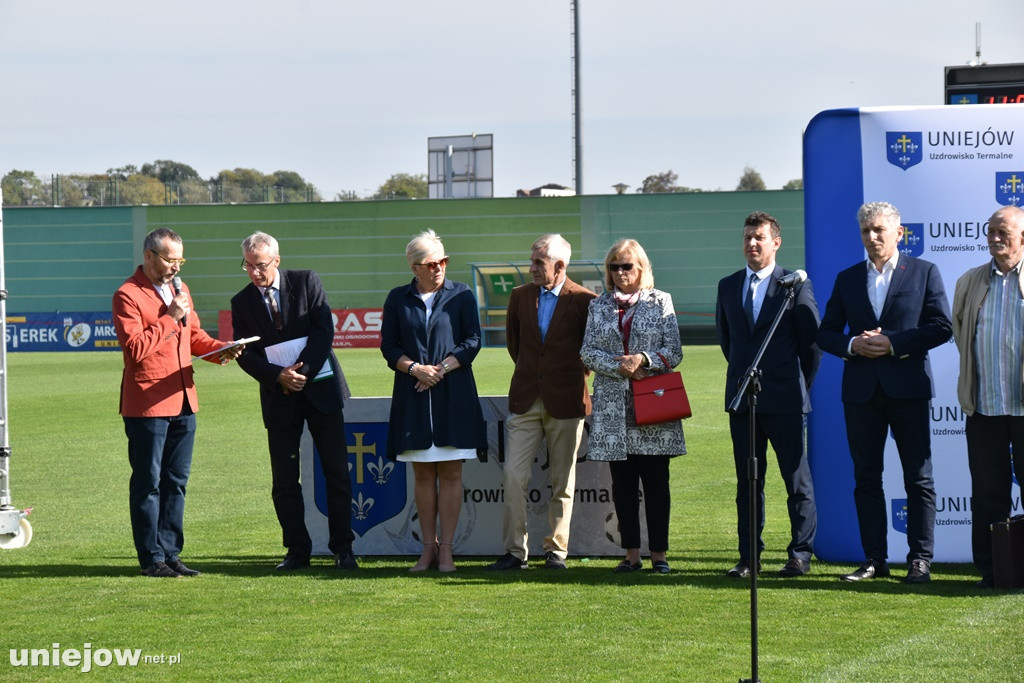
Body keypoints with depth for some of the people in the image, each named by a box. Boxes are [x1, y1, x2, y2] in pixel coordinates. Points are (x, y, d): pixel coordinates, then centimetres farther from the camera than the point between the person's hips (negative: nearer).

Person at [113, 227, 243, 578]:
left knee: (176, 481, 10)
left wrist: (220, 349, 5)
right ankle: (151, 558, 2)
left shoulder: (179, 290, 17)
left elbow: (194, 335, 25)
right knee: (148, 483, -2)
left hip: (183, 401, 8)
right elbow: (134, 348, -19)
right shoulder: (128, 295, -9)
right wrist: (169, 318, -17)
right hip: (147, 405, -8)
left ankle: (170, 552, 16)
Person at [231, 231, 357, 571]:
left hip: (320, 387, -1)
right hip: (279, 398, 1)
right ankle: (297, 550, 10)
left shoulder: (306, 282, -1)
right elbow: (245, 355, -2)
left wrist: (302, 373, -17)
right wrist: (279, 376, -18)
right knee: (284, 480, 1)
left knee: (337, 473, 0)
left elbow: (324, 330, -8)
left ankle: (343, 548, 7)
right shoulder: (242, 302, 3)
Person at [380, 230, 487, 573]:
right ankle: (428, 547, 10)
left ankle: (446, 548, 1)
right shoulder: (398, 299, 9)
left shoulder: (461, 295, 5)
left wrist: (441, 369, -10)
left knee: (450, 472, -2)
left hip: (454, 396, -1)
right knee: (422, 473, 4)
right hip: (413, 398, 1)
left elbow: (472, 341, 0)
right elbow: (389, 347, 6)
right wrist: (415, 369, -11)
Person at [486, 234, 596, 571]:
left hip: (566, 401, -3)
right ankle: (515, 551, 1)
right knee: (513, 478, -5)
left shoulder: (583, 300, -6)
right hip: (526, 401, 3)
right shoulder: (520, 296, 7)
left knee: (562, 482, 4)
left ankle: (556, 550, 12)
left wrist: (578, 371, 8)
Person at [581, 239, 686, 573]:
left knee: (656, 481, -2)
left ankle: (659, 554, 4)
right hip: (612, 405, 2)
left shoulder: (660, 302, 6)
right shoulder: (598, 306, 12)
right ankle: (632, 553, 7)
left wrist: (643, 359, -16)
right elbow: (588, 351, 4)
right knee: (622, 482, 3)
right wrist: (620, 367, -11)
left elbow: (673, 351, 0)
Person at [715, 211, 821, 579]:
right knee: (747, 482, 7)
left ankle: (800, 555, 6)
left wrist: (799, 384, 5)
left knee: (797, 481, 1)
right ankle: (749, 556, 11)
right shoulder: (728, 286, 10)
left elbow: (812, 341, 0)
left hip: (785, 400, -4)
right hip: (742, 398, 4)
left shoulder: (796, 285, -4)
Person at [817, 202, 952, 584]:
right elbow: (825, 333, 11)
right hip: (861, 390, 3)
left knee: (919, 478, -1)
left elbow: (941, 327, -5)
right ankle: (874, 559, 10)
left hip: (908, 387, -3)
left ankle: (920, 559, 3)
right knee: (866, 477, 5)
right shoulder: (847, 279, 12)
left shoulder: (924, 273, 3)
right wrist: (852, 345, -10)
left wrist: (894, 343, -14)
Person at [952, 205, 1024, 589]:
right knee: (988, 492, 6)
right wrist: (971, 387, 14)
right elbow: (959, 331, 21)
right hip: (984, 407, 4)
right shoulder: (970, 283, 14)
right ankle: (990, 570, 12)